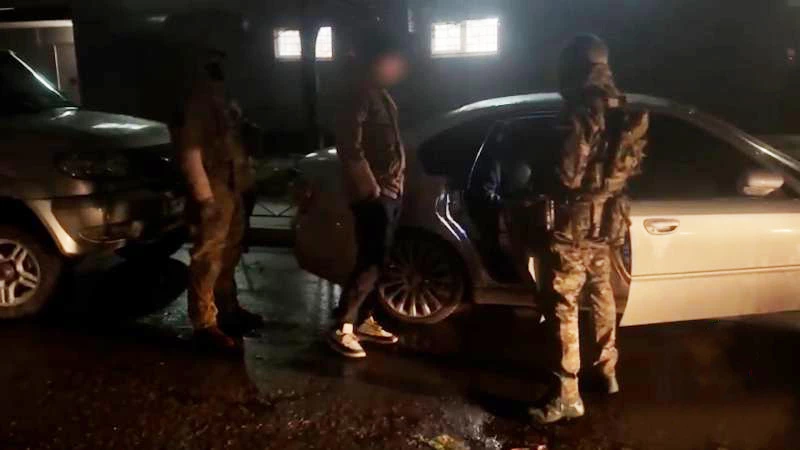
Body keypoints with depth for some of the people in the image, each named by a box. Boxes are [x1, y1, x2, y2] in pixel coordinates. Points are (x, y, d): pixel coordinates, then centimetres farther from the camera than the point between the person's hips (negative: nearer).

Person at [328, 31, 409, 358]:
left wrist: (396, 183, 13)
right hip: (374, 194, -9)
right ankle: (341, 329, -4)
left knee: (378, 261, 12)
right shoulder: (361, 98, -14)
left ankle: (364, 321, 22)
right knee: (370, 263, -10)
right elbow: (349, 147, -20)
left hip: (391, 191, 9)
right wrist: (370, 188, -18)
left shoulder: (383, 96, 16)